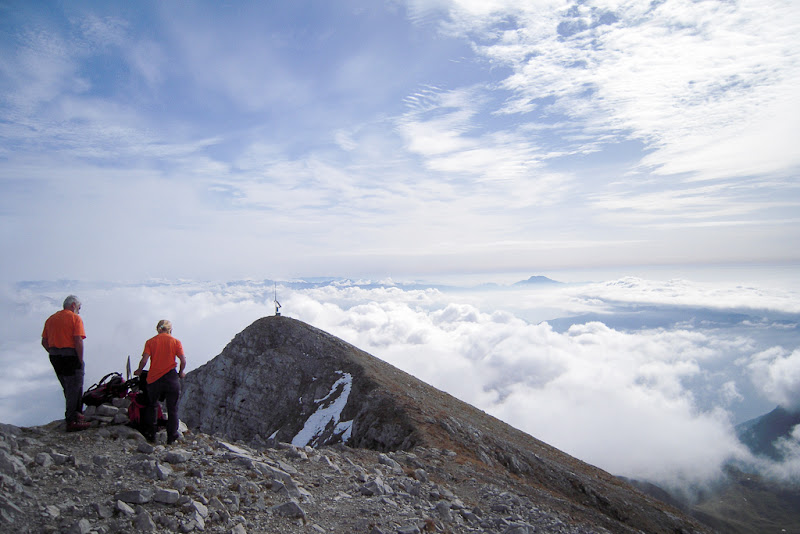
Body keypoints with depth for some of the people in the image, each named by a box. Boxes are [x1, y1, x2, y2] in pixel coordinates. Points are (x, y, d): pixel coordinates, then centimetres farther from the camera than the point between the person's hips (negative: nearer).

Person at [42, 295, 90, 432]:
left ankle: (76, 413, 31)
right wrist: (80, 360, -12)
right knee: (74, 389, -2)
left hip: (54, 358, 8)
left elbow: (44, 342, 11)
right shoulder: (75, 318, -8)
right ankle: (72, 421, -2)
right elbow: (78, 341, -17)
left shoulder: (51, 319, 15)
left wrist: (54, 353, 13)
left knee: (68, 388, 19)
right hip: (70, 357, -8)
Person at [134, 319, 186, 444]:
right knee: (172, 409, 6)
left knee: (151, 405, 21)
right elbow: (183, 360, -6)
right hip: (171, 378, -1)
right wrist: (181, 373, 12)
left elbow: (144, 360, -6)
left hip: (154, 378, 1)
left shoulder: (150, 342, 3)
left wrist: (139, 371, 12)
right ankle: (171, 438, 8)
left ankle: (150, 434, 23)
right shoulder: (175, 342, 1)